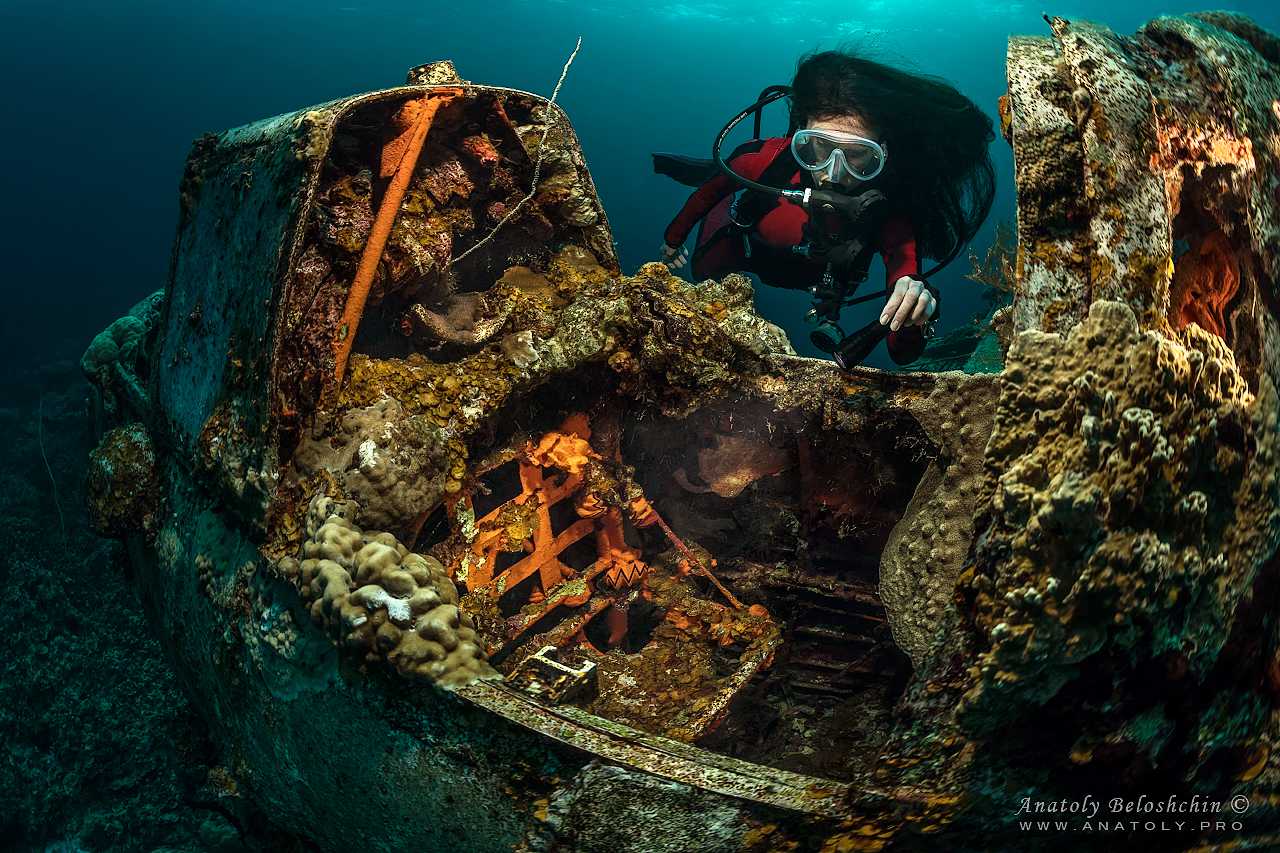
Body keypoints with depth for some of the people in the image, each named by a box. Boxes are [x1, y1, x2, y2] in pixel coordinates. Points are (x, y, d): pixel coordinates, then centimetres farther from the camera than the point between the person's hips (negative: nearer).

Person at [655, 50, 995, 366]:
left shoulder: (890, 214, -44)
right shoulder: (767, 159, -43)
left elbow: (901, 353, -43)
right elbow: (714, 187, -16)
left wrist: (915, 316, -67)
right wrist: (675, 235, 1)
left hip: (812, 274, 1)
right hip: (741, 241, -1)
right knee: (704, 274, 30)